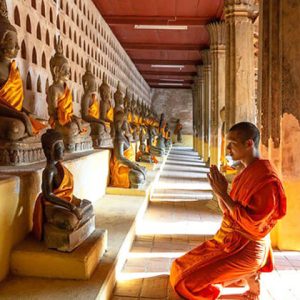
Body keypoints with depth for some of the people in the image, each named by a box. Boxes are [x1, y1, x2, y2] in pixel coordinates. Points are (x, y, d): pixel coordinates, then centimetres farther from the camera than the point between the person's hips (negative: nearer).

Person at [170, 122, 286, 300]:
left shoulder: (266, 177, -23)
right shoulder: (247, 172, 7)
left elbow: (251, 222, -26)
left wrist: (223, 193, -24)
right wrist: (218, 191, -9)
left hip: (245, 249, -9)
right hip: (234, 241, 9)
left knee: (188, 280, -12)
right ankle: (249, 275, 19)